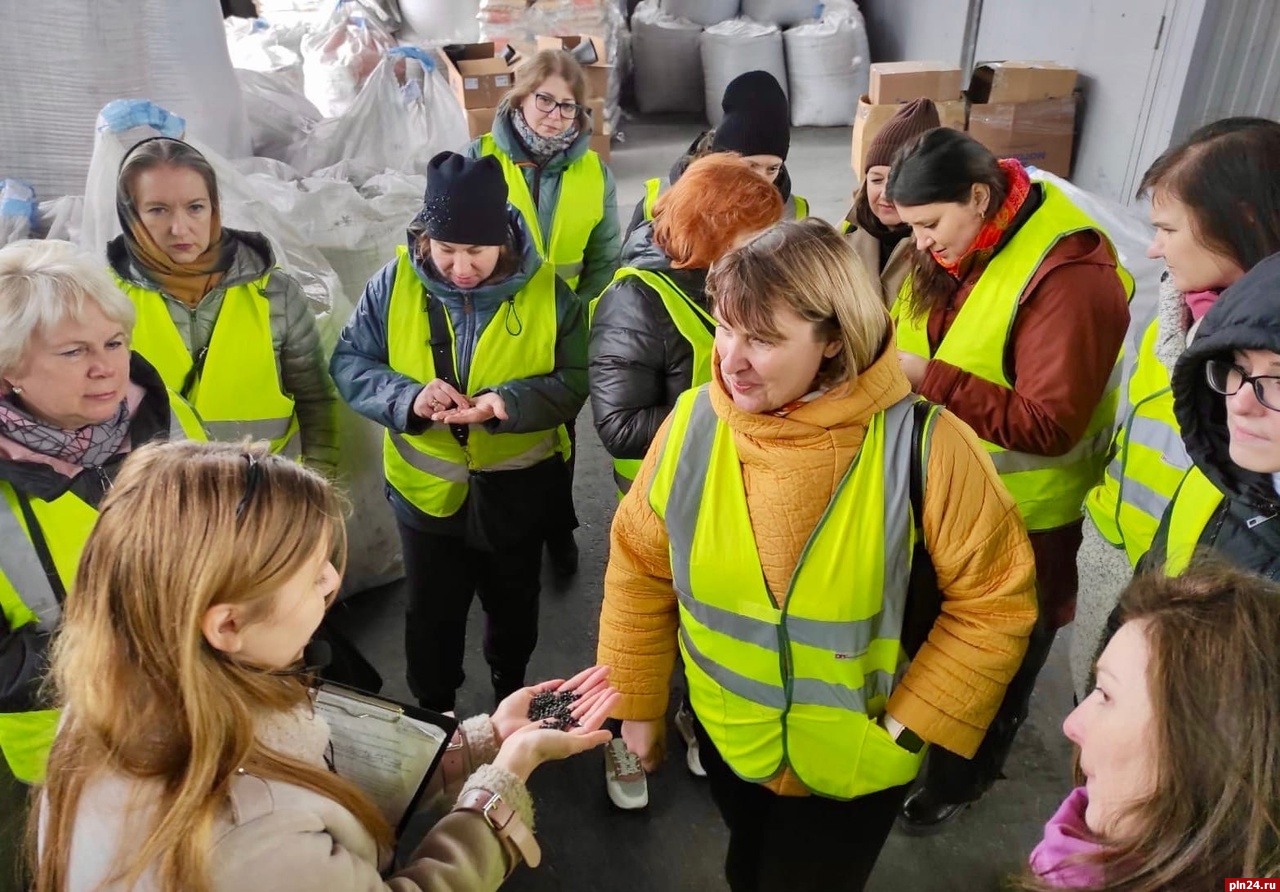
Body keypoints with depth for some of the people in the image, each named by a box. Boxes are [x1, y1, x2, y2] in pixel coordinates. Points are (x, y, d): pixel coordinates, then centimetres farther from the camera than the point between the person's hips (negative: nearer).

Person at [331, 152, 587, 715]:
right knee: (431, 614, 18)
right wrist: (408, 398, -29)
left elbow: (573, 381, -13)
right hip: (426, 488, 0)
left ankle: (511, 697, 53)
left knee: (514, 606, 24)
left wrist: (510, 402, -33)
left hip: (517, 489, 0)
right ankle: (433, 713, 44)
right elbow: (349, 362, -9)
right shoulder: (395, 283, -13)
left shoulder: (546, 290, -15)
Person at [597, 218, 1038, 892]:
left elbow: (993, 602, -15)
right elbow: (639, 573, -4)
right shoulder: (692, 425, -16)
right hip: (726, 738, 3)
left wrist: (908, 727, -13)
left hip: (856, 762, -2)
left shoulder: (925, 447, -25)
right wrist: (638, 703, 3)